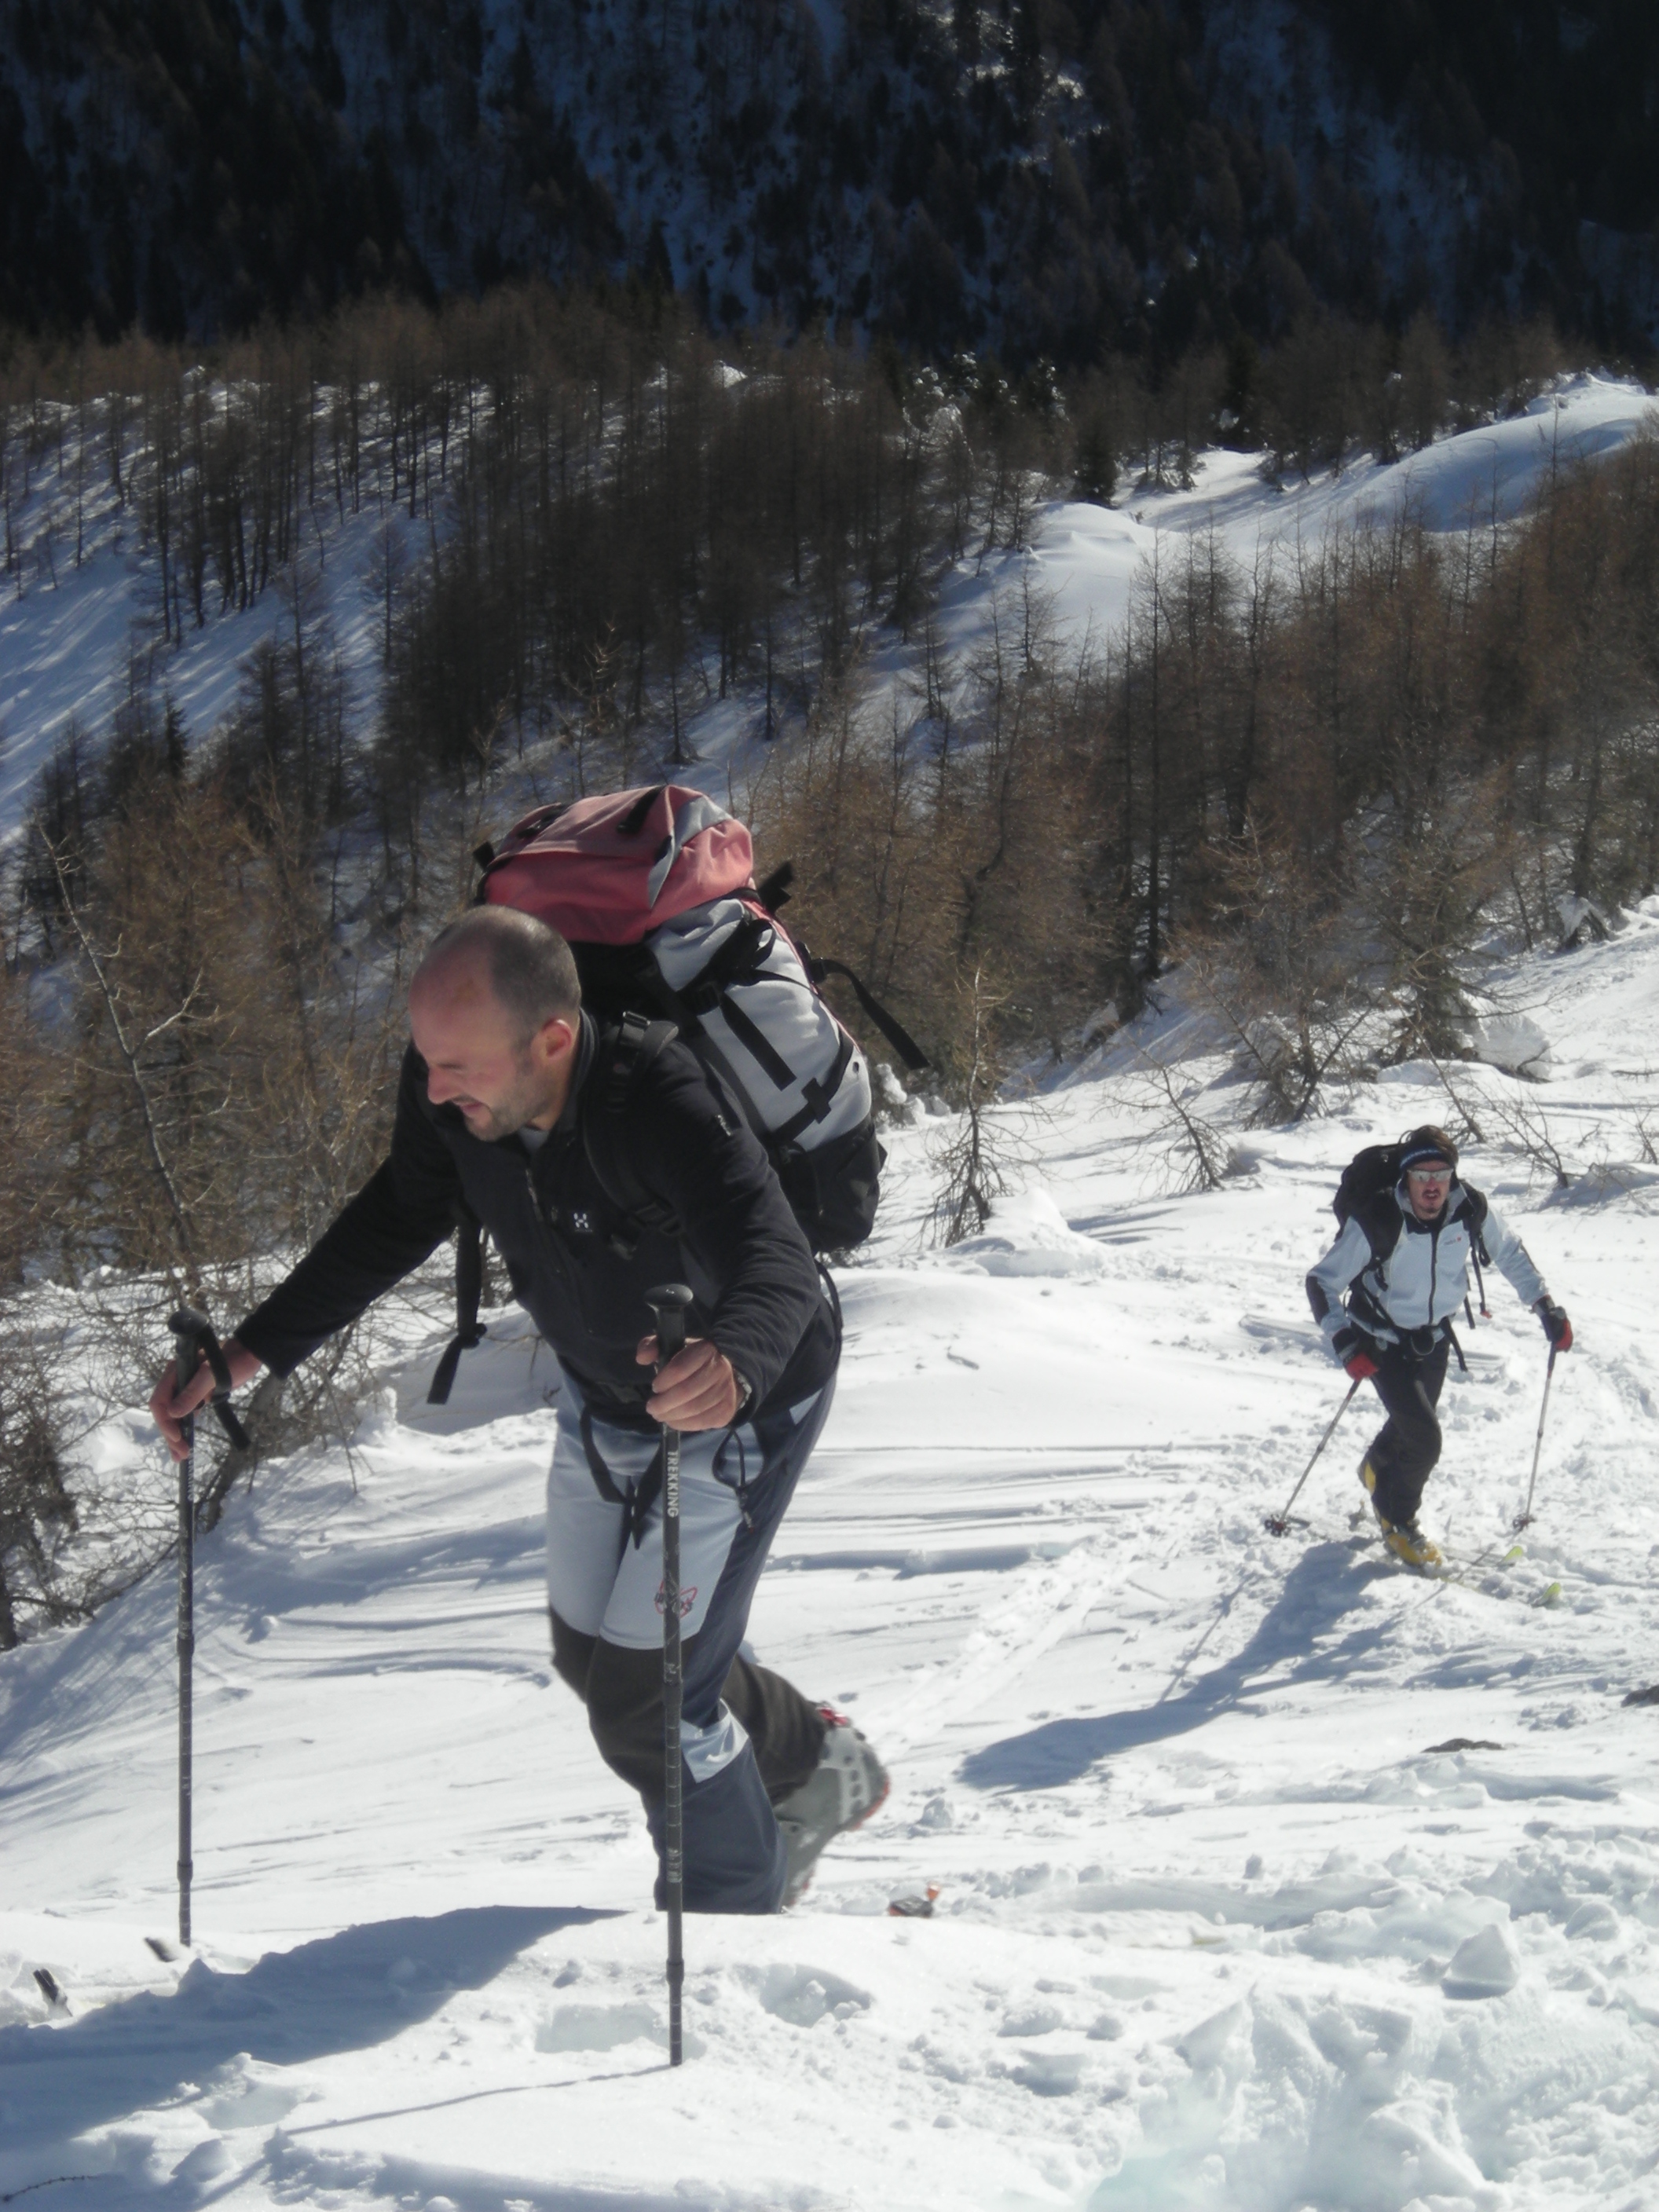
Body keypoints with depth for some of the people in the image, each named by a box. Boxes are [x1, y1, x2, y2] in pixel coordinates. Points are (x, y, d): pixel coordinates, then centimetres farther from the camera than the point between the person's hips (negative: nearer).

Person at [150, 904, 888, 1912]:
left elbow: (776, 1271, -51)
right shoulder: (449, 1087, -23)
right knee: (591, 1656, 21)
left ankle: (736, 1908, 20)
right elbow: (399, 1218, -5)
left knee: (642, 1703, -7)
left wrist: (732, 1362, -74)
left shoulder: (665, 1111, -42)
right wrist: (251, 1350, -10)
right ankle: (818, 1765, 45)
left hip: (742, 1406, -7)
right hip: (602, 1396, 7)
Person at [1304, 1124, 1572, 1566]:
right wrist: (1345, 1343, -39)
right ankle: (1397, 1523, 13)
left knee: (1411, 1422, 25)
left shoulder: (1471, 1211, -20)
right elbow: (1322, 1282, -26)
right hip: (1383, 1342, -5)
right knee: (1424, 1437, -14)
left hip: (1433, 1337, 5)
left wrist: (1545, 1307, -4)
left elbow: (1508, 1252, 1)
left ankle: (1376, 1469, 60)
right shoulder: (1377, 1220, -32)